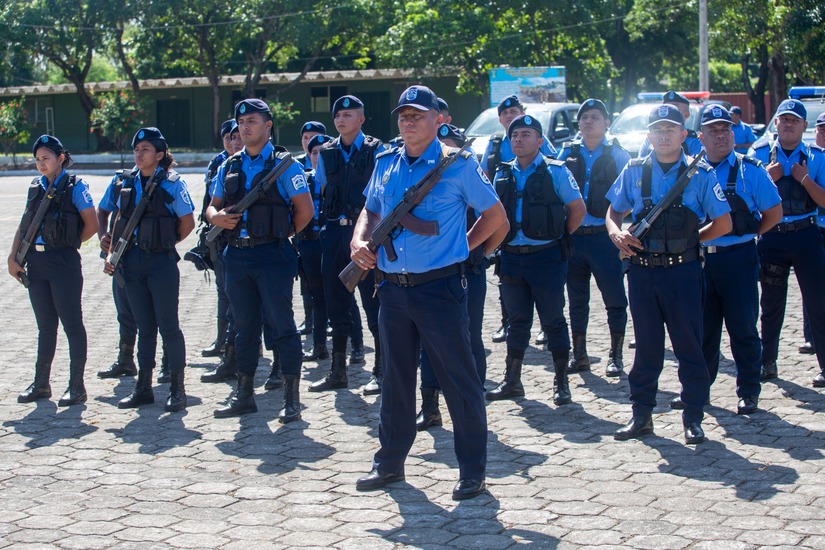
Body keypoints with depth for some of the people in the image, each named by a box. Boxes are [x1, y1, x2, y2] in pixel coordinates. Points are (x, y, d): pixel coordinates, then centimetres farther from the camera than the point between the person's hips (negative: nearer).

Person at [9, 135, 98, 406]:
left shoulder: (75, 187, -6)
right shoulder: (36, 187, 11)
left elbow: (92, 225, -7)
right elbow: (23, 225, 13)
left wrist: (68, 243, 0)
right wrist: (13, 258, 5)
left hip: (64, 262, -6)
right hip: (36, 262, 6)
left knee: (72, 323, 0)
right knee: (45, 325, 13)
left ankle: (77, 386, 5)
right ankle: (41, 384, 21)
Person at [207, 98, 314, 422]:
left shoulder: (283, 164, -4)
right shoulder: (229, 167, 13)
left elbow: (305, 210, -6)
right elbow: (212, 206, 18)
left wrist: (281, 235, 3)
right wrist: (216, 217, -4)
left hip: (272, 255, -6)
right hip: (236, 255, 6)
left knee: (280, 324, -5)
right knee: (244, 326, 12)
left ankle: (291, 398, 0)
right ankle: (244, 394, 21)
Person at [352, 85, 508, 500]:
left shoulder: (456, 163, -5)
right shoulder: (385, 164, 10)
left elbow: (495, 215, 3)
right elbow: (370, 211, 22)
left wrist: (465, 247, 0)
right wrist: (360, 241, 3)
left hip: (439, 287, -5)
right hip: (393, 288, 5)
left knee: (458, 380, -1)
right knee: (396, 379, 15)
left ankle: (472, 471, 8)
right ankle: (390, 462, 27)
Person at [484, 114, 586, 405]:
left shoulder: (555, 171, -3)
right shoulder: (503, 174, 10)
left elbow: (578, 209, -2)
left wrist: (558, 237, -1)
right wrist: (501, 238, 8)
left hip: (546, 258, -4)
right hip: (512, 258, 4)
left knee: (553, 321, 2)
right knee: (517, 321, 11)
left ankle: (561, 384, 11)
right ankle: (512, 381, 18)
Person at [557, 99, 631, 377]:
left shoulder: (617, 155, 1)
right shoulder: (567, 153, 9)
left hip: (605, 236, -3)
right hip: (572, 236, 3)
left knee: (615, 299, -1)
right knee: (577, 299, 10)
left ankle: (615, 356, 10)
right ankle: (579, 355, 19)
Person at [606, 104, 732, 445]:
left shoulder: (700, 174, -1)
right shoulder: (634, 172, 6)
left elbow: (724, 223, 1)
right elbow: (613, 213, 13)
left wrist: (691, 239, -2)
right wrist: (617, 234, -7)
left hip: (683, 271, -2)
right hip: (642, 272, 2)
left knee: (689, 345, 1)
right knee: (646, 346, 11)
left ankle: (693, 417, 11)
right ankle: (641, 415, 19)